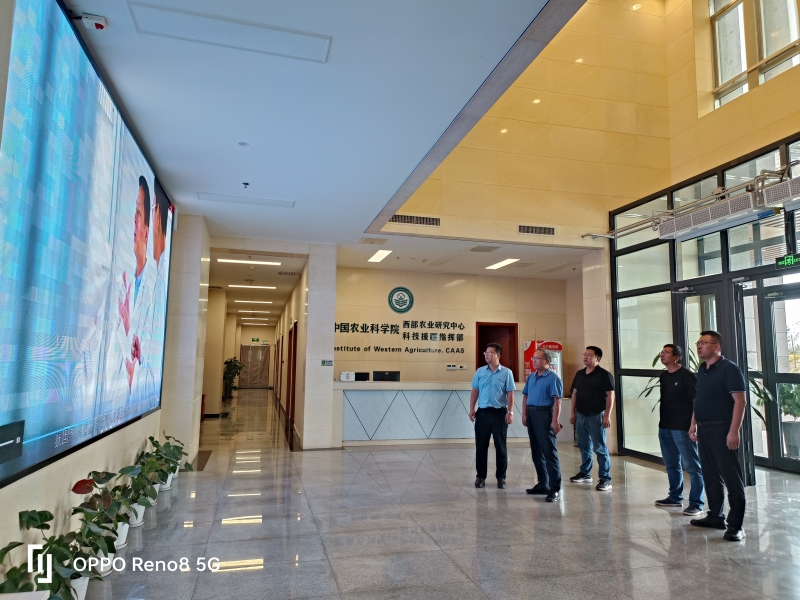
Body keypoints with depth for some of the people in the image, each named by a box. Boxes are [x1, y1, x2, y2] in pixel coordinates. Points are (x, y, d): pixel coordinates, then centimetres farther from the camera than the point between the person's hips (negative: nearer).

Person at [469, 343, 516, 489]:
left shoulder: (506, 373, -2)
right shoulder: (480, 372, 6)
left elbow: (510, 394, -2)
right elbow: (475, 391, 8)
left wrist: (510, 412, -9)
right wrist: (472, 409, 0)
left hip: (500, 413, -2)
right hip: (482, 412, 2)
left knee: (500, 446, 6)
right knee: (481, 446, 6)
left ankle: (501, 477, 17)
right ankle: (480, 476, 17)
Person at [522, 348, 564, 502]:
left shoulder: (553, 378, -8)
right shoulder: (531, 377, 14)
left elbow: (557, 401, -14)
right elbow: (525, 396, 17)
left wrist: (555, 421, -20)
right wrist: (524, 414, 7)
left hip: (545, 414, -8)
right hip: (531, 414, 8)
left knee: (549, 452, -6)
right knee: (536, 452, 13)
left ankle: (555, 489, -1)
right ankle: (542, 484, 24)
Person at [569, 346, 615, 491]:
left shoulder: (604, 375, -10)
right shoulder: (579, 374, 10)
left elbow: (610, 395, -12)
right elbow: (575, 393, 15)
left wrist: (607, 415, -17)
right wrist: (573, 412, 12)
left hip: (596, 416, -7)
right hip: (581, 416, 7)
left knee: (600, 448, -3)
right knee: (584, 447, 15)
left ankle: (606, 479, 4)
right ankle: (585, 473, 27)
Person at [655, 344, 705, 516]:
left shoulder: (687, 376, -10)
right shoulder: (663, 376, 12)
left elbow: (698, 400, -12)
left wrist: (694, 425, -15)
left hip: (682, 428, -8)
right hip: (665, 428, 8)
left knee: (692, 467, -1)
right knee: (671, 465, 16)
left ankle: (696, 504, 5)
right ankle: (675, 497, 29)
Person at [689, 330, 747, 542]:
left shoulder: (729, 369, -10)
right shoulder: (702, 370, 14)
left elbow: (739, 401, -15)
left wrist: (734, 431, -21)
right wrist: (693, 424, 15)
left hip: (722, 429, -8)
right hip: (704, 429, 8)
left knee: (731, 477, -2)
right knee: (710, 476, 14)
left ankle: (736, 525, 3)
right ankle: (715, 516, 25)